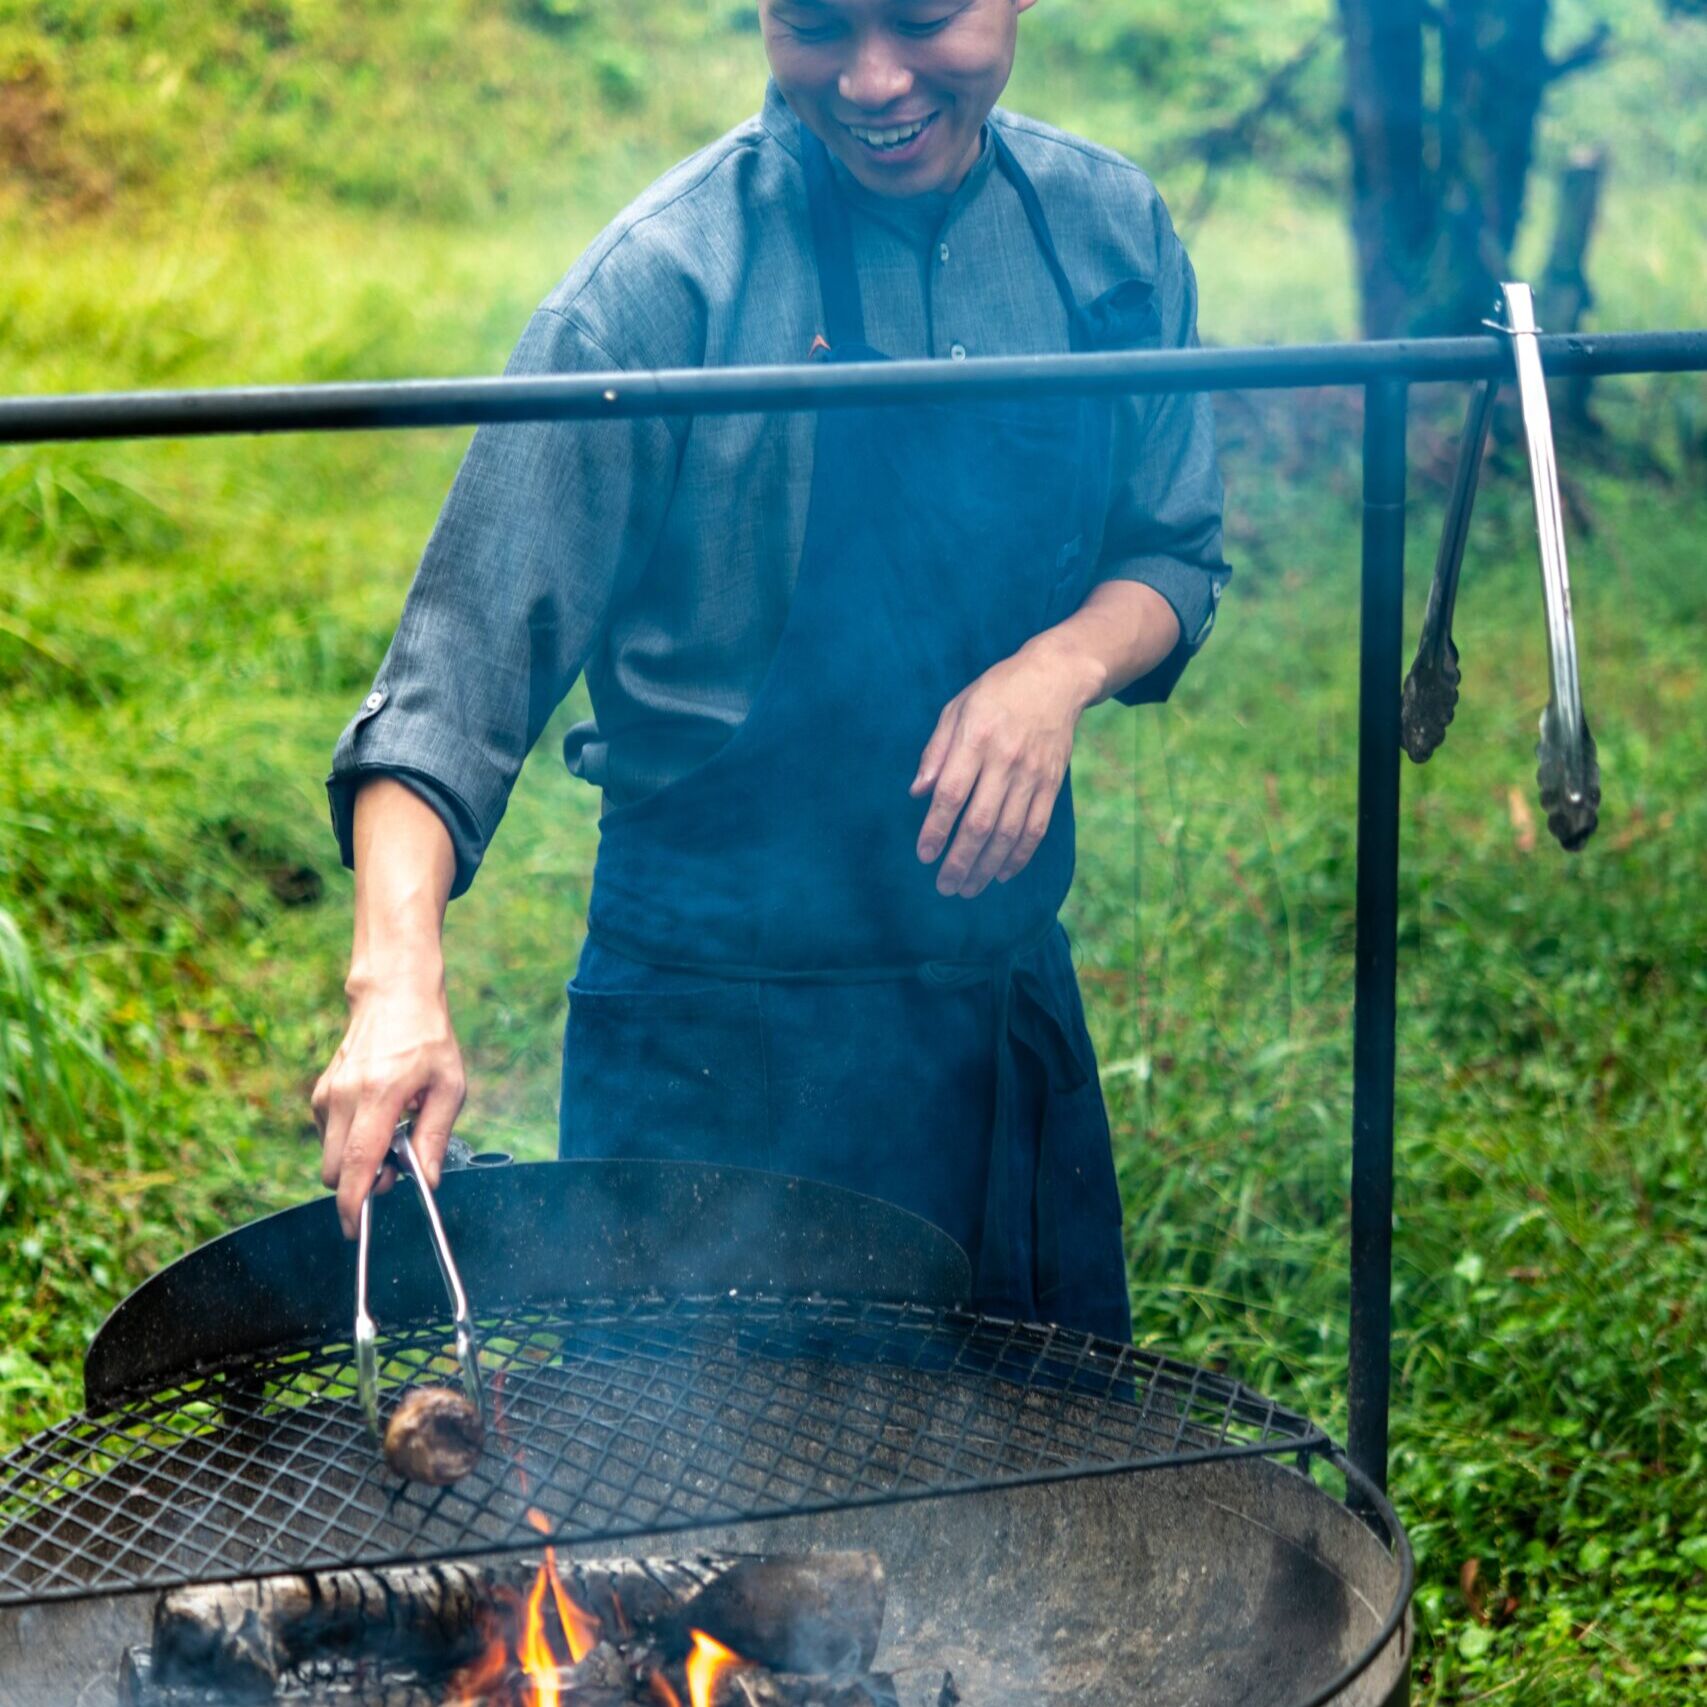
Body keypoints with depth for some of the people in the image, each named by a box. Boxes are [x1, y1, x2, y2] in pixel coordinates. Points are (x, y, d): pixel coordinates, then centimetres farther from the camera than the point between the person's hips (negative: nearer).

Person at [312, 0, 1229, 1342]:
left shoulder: (1108, 230, 1)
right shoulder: (665, 282, -14)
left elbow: (1174, 557, 10)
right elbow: (471, 657, -17)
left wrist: (1066, 663, -13)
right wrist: (399, 984, -31)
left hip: (1013, 993, 5)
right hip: (721, 1033, -4)